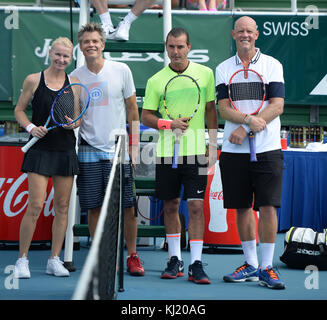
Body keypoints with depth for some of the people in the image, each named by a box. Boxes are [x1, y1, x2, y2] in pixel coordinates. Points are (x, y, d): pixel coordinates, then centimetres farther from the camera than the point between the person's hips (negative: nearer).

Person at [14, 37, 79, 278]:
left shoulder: (74, 83, 7)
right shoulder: (34, 80, 0)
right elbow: (19, 110, 5)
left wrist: (74, 122, -9)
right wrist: (31, 127, -12)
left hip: (66, 150, 3)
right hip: (40, 149, -3)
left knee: (62, 206, 5)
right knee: (35, 207, -9)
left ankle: (55, 260, 13)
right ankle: (22, 259, 3)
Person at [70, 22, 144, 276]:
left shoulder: (121, 70, 1)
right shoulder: (75, 77, 4)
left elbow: (132, 110, 6)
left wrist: (134, 145, 1)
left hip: (118, 150, -1)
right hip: (88, 152, 1)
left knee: (127, 207, -2)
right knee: (94, 208, 2)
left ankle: (132, 256, 10)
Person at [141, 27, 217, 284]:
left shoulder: (205, 74, 3)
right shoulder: (156, 80, 1)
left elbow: (211, 110, 8)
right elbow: (146, 116, 4)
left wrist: (213, 145, 4)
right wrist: (170, 124, -13)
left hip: (196, 152, -1)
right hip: (166, 152, 1)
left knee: (196, 206, -6)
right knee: (171, 206, 8)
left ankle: (196, 264, -3)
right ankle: (175, 260, 19)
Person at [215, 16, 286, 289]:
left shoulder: (272, 65, 3)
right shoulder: (223, 69, 9)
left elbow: (277, 106, -6)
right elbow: (223, 108, 0)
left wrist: (245, 129, -14)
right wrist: (249, 119, -19)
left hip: (266, 148, -2)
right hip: (234, 151, 2)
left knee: (268, 207, -7)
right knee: (242, 207, 6)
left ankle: (267, 267, 0)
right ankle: (251, 265, 16)